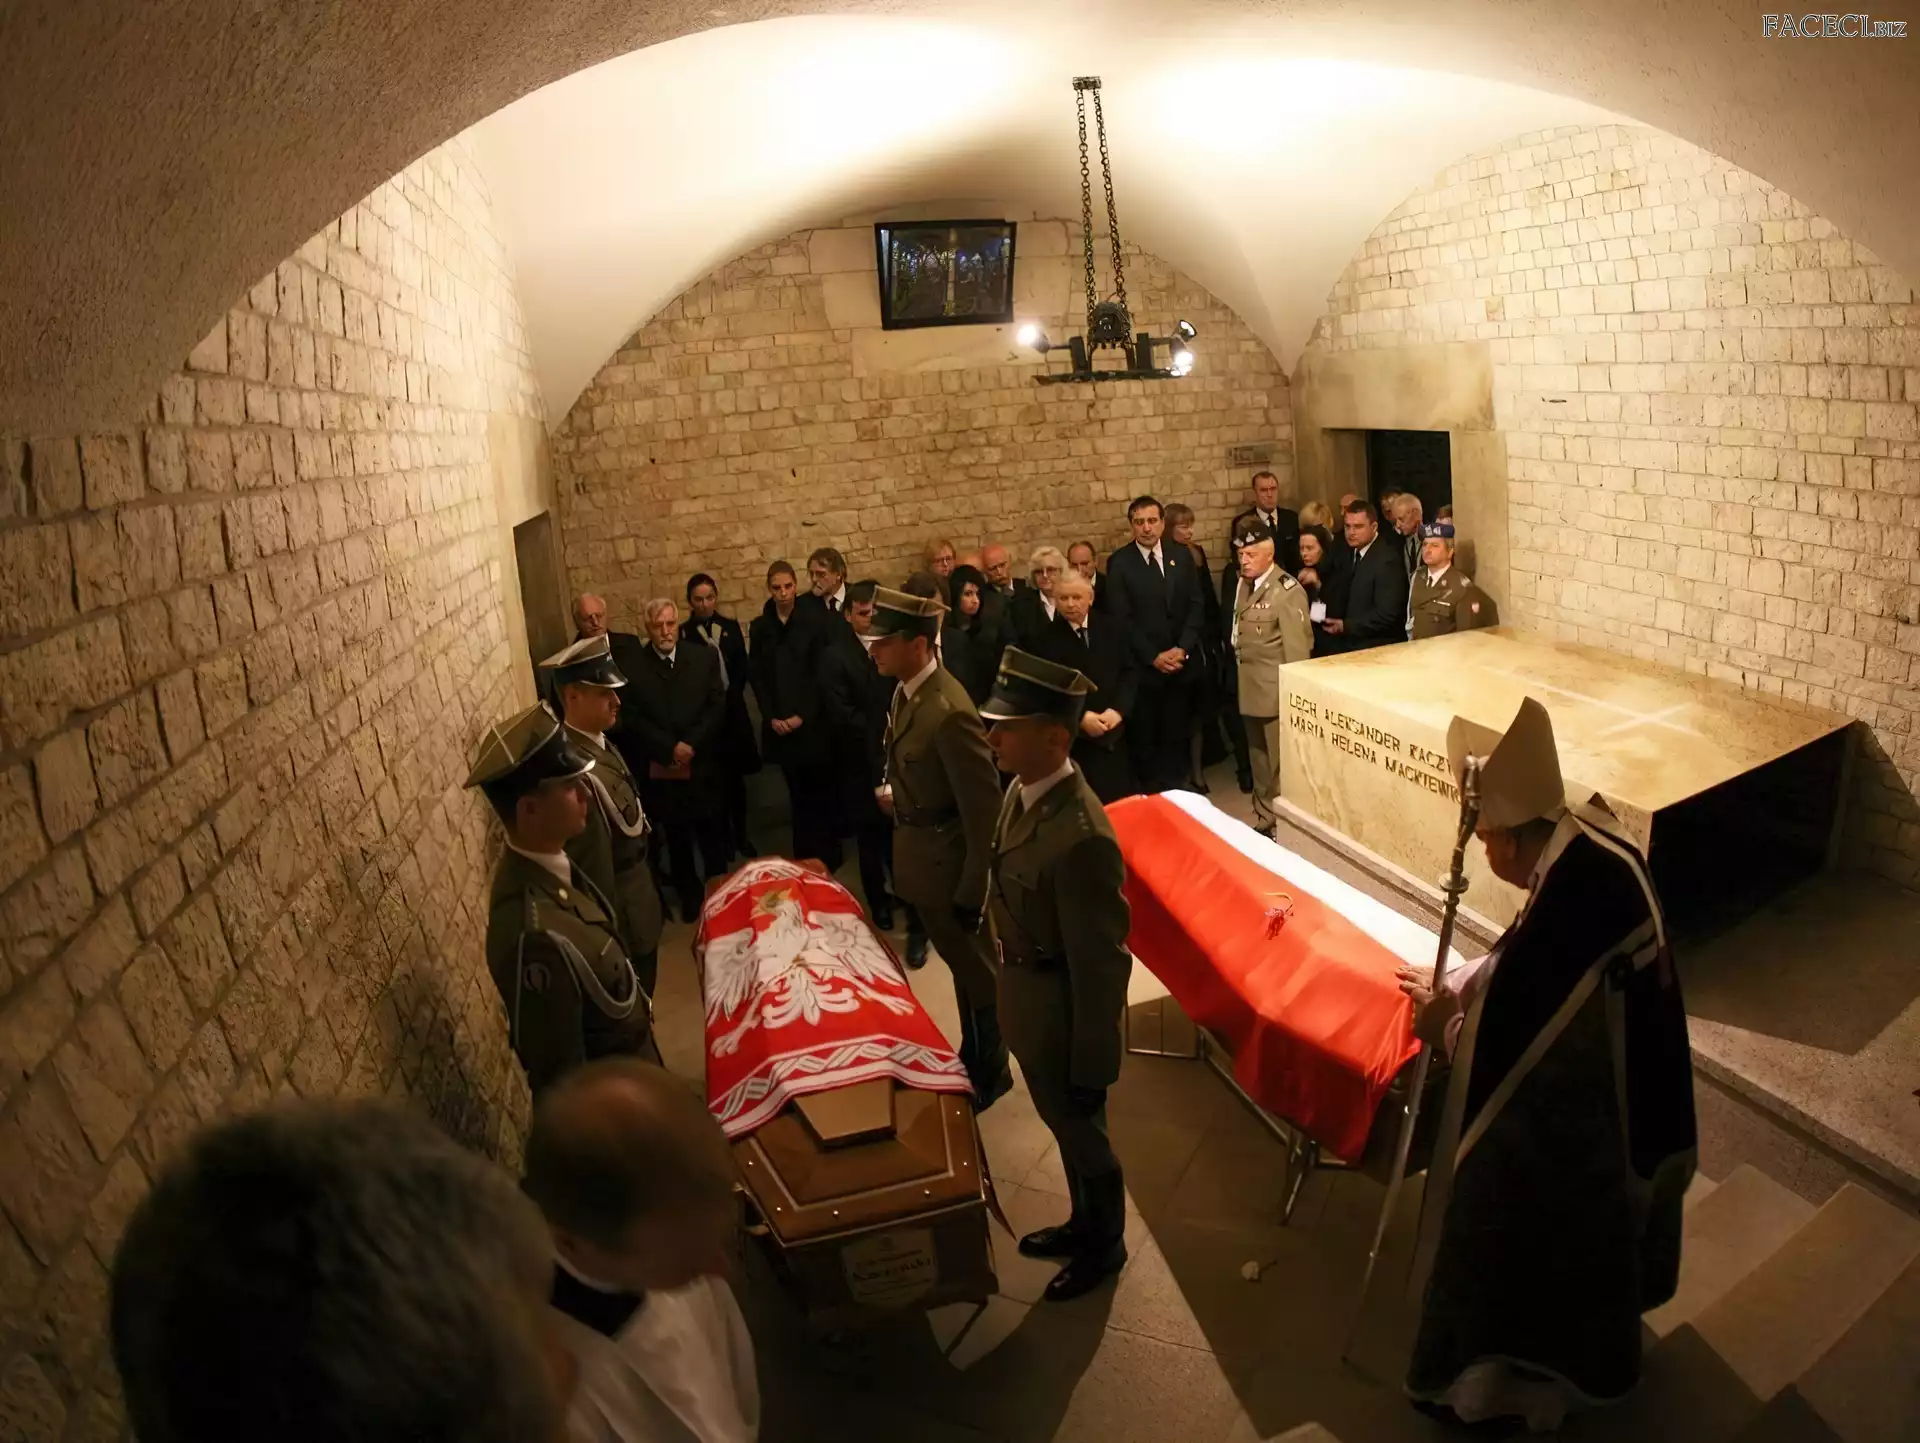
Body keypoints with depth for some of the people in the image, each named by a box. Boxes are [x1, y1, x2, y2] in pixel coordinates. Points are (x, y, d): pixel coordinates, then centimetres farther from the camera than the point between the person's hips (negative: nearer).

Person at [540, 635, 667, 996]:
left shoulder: (598, 744, -2)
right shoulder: (578, 770, -32)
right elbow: (595, 871, -27)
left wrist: (646, 892, 16)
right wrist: (616, 934, -19)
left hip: (638, 893, 9)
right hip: (625, 912, -9)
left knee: (641, 996, 26)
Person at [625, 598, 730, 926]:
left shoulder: (704, 657, 1)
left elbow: (718, 706, -4)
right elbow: (635, 719, -7)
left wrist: (691, 744, -14)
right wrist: (670, 748, -15)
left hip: (704, 765, 1)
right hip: (662, 770, -1)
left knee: (713, 835, 12)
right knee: (677, 839, 13)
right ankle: (690, 896, 29)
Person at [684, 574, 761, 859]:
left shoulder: (731, 627, 6)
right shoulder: (683, 634, -5)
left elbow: (742, 669, 6)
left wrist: (729, 696, -3)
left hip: (732, 710, 3)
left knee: (736, 777, 9)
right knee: (715, 779, 2)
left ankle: (741, 834, 20)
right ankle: (723, 835, 15)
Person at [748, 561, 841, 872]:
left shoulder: (814, 621, -3)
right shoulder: (760, 627, 6)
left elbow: (820, 673, -6)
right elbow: (756, 676, 6)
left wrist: (802, 716, -11)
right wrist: (771, 717, -4)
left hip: (813, 722, -2)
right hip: (779, 724, 3)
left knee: (820, 790, 2)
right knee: (797, 793, 8)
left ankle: (828, 856, 14)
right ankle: (804, 857, 17)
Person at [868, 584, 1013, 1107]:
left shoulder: (949, 711, -29)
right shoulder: (907, 690, -1)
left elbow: (985, 809, -25)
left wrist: (972, 893, -21)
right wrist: (897, 793, 2)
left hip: (948, 861, -8)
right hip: (920, 852, 8)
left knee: (975, 966, 14)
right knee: (958, 961, 25)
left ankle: (991, 1070, 35)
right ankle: (973, 1053, 46)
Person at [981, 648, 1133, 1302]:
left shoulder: (1082, 836, -34)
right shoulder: (1024, 789, -7)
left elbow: (1103, 965, -26)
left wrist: (1093, 1069, -16)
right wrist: (1013, 999, 17)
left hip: (1061, 1014, -8)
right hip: (1026, 998, 8)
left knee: (1081, 1132, 18)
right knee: (1061, 1123, 29)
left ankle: (1104, 1247, 46)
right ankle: (1084, 1222, 55)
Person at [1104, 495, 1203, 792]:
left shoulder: (1181, 555, 6)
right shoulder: (1119, 562, -4)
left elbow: (1195, 605, 4)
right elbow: (1121, 619, -7)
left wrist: (1183, 649, -8)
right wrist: (1153, 656, -11)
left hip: (1182, 661, 3)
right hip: (1143, 665, -2)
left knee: (1177, 732, 6)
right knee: (1145, 735, 6)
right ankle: (1151, 793, 19)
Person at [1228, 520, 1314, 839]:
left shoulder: (1288, 591, -16)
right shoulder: (1244, 583, 8)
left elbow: (1297, 647, -17)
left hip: (1277, 689, -8)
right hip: (1250, 687, 8)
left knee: (1282, 760, 0)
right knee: (1259, 758, 18)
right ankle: (1263, 818, 31)